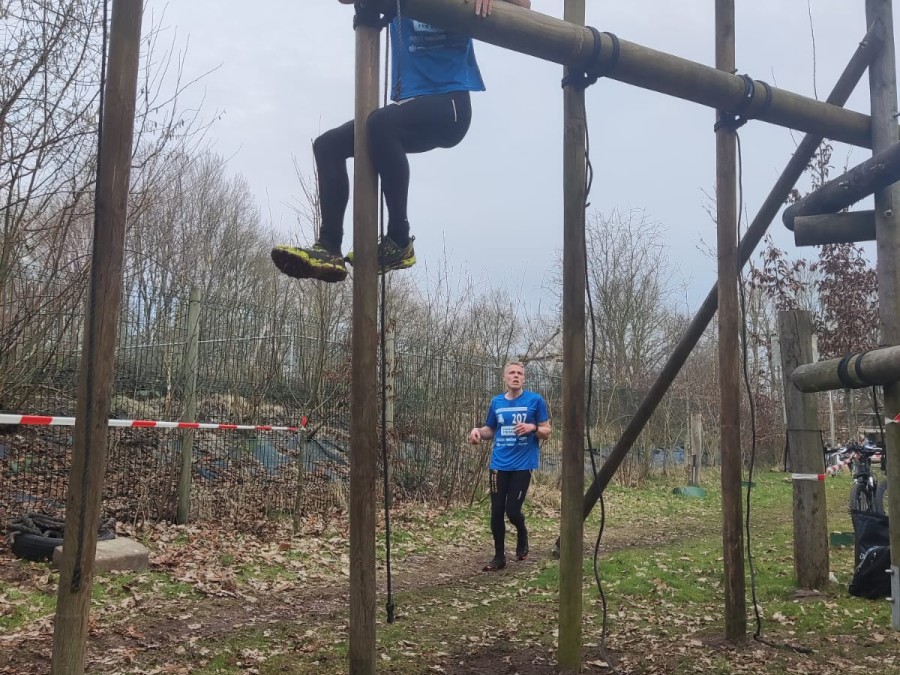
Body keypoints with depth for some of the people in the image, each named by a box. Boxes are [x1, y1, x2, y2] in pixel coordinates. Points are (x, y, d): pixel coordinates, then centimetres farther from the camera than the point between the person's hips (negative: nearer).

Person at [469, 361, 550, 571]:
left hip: (523, 464, -3)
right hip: (499, 464, 3)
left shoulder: (535, 400, -4)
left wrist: (533, 428, -21)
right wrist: (478, 431, -5)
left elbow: (546, 432, -1)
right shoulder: (496, 402, 7)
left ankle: (522, 537, 29)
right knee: (496, 512, 3)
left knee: (512, 511, -5)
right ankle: (499, 556, 19)